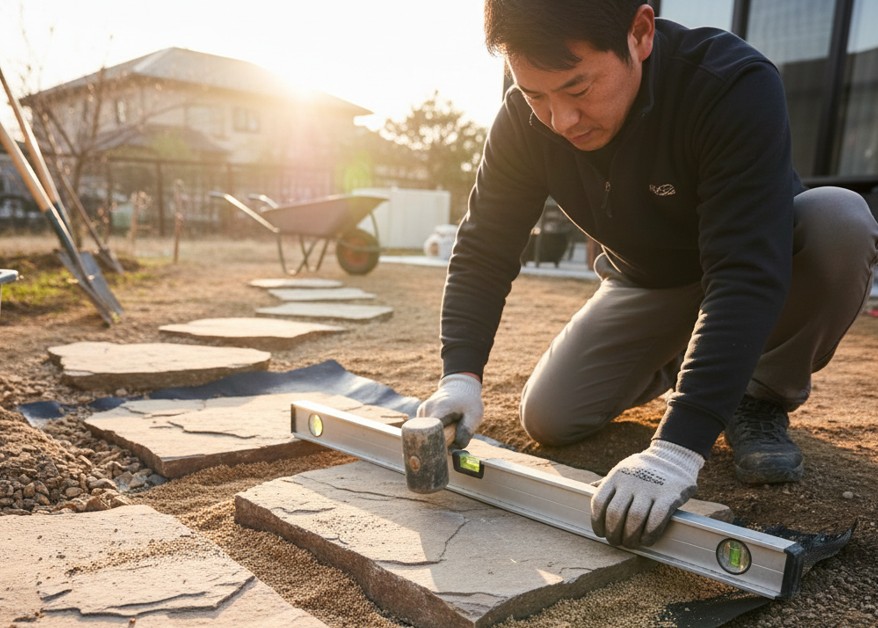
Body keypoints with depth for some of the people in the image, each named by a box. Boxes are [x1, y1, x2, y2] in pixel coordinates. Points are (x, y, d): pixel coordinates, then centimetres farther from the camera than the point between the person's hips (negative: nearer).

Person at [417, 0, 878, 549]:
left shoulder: (736, 85, -34)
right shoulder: (525, 121, -21)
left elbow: (748, 274, -42)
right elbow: (483, 253, -17)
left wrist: (679, 447, -49)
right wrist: (461, 376, -32)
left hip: (770, 250, -3)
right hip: (644, 283, 3)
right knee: (548, 419, -9)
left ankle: (763, 397, -9)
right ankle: (669, 367, 21)